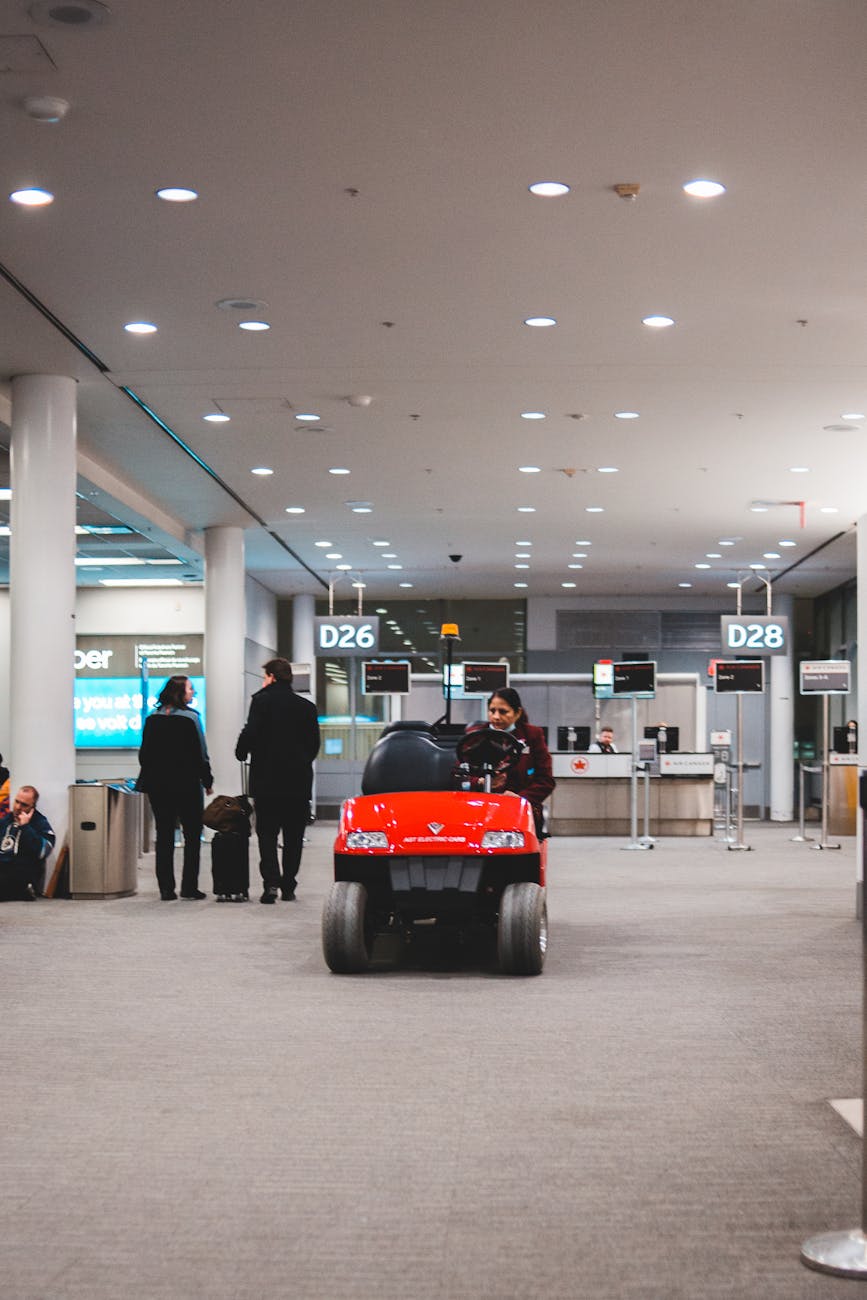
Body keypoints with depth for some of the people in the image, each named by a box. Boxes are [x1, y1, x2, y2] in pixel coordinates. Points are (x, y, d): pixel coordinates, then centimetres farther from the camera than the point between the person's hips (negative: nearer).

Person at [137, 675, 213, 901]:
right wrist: (207, 781, 2)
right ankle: (189, 886, 3)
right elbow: (200, 754, -9)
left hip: (157, 786, 4)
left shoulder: (151, 719, 3)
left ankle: (166, 888, 5)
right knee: (192, 835, 6)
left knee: (164, 836, 7)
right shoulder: (190, 718, -9)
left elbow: (144, 753, 7)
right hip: (187, 785, -4)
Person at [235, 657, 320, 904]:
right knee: (293, 837, 10)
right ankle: (289, 886, 10)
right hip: (298, 781, 3)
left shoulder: (262, 700, -5)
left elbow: (251, 732, -13)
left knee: (267, 833, 2)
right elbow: (314, 743, 8)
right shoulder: (307, 706, 7)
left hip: (267, 778, -3)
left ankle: (271, 882, -11)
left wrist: (241, 752, 5)